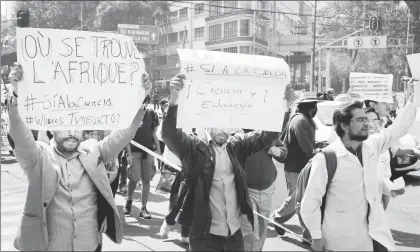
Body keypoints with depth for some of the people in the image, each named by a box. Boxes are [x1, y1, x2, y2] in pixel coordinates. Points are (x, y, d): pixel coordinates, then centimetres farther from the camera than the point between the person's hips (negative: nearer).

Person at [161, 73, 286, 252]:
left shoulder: (237, 145, 5)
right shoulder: (194, 147, -7)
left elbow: (269, 134, 1)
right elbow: (170, 135, -23)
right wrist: (174, 100, -38)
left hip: (235, 233, 4)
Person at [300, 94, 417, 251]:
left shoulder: (372, 146, 0)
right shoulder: (326, 158, -18)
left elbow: (399, 128, 9)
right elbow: (310, 201, -14)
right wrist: (317, 237, -11)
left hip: (374, 233, 5)